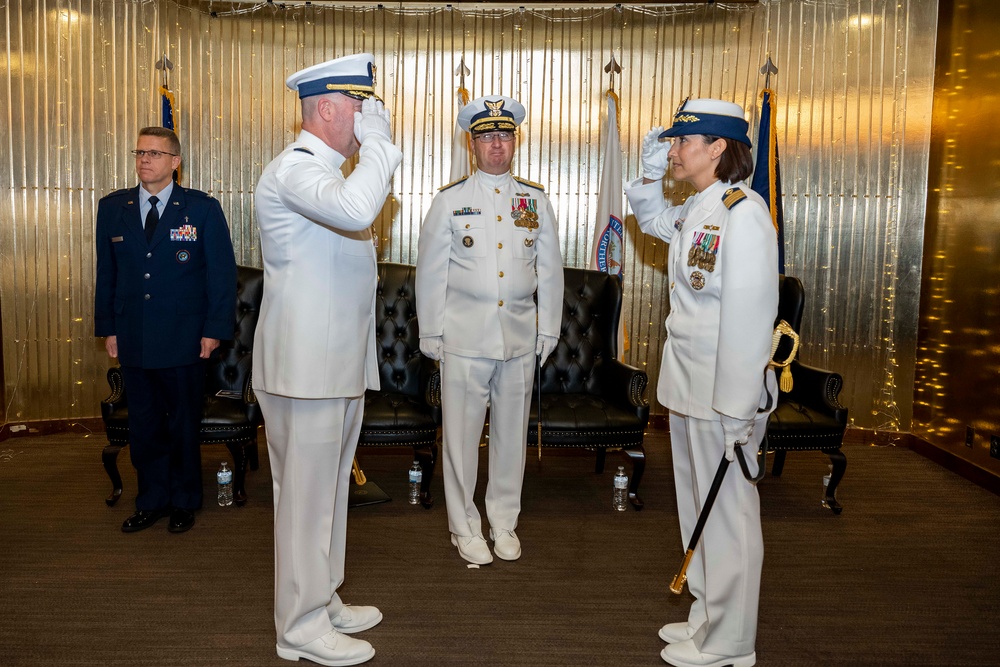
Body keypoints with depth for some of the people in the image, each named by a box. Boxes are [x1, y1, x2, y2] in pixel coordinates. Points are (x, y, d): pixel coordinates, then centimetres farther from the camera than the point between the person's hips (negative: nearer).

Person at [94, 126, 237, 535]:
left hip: (183, 340, -3)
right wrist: (108, 329, 6)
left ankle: (184, 502, 25)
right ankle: (151, 501, 27)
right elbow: (106, 274, 11)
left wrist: (214, 330, -9)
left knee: (184, 424, 9)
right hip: (133, 340, 3)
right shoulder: (113, 208, 7)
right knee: (143, 424, 11)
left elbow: (222, 273, -4)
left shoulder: (202, 209, -3)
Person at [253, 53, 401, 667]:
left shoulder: (328, 171, 17)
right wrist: (380, 143, -21)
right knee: (307, 496, 1)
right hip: (306, 367, -10)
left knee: (329, 489, 18)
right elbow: (357, 210, -35)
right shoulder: (294, 169, -16)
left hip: (341, 364, 10)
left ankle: (322, 601, 33)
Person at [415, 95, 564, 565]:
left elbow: (550, 269, 10)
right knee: (462, 434, 4)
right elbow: (430, 270, 3)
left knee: (512, 433, 11)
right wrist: (430, 332, 1)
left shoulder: (536, 199, 8)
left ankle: (504, 522, 27)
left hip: (520, 338, 2)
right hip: (464, 337, -2)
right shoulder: (449, 200, 2)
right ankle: (465, 527, 20)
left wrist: (548, 330, 7)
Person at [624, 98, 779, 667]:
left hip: (723, 392, -9)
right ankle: (708, 616, 37)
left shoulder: (742, 212, -18)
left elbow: (750, 318, -23)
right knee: (698, 508, 19)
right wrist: (650, 173, 16)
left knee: (727, 511, 4)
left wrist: (736, 410, -23)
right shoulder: (696, 209, 9)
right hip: (687, 385, 9)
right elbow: (655, 222, 34)